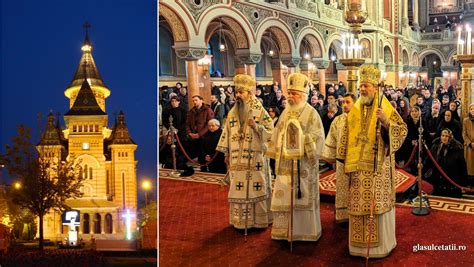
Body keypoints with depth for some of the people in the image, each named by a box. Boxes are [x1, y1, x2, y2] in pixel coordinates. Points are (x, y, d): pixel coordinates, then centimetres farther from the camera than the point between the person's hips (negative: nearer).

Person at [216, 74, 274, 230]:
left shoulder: (259, 111, -4)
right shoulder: (232, 112, 9)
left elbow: (271, 131, -7)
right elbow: (227, 133, 12)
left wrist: (256, 126, -22)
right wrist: (226, 154, 8)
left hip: (255, 158, -4)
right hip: (237, 159, 4)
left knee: (256, 188, 1)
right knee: (238, 189, 5)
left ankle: (259, 219, 13)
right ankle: (240, 220, 16)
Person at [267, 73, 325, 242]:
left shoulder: (311, 114, -5)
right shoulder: (285, 113, 11)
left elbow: (318, 138, -9)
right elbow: (277, 136, 16)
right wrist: (275, 155, 14)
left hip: (303, 165, -5)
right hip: (285, 164, 5)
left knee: (303, 198, 3)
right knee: (283, 198, 8)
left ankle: (305, 231, 16)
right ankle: (283, 231, 19)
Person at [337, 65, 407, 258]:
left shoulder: (386, 108, -3)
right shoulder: (354, 110, 10)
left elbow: (402, 130, -7)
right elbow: (347, 137, 12)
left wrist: (386, 122, -24)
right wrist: (346, 163, 9)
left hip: (378, 167, -4)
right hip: (358, 167, 4)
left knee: (377, 205, 0)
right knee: (358, 205, 8)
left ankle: (380, 244, 15)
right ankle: (360, 244, 20)